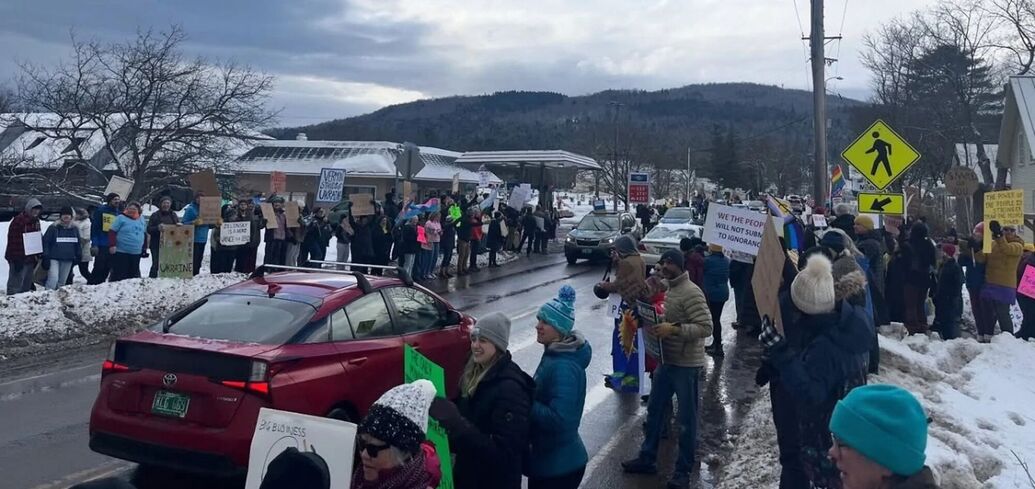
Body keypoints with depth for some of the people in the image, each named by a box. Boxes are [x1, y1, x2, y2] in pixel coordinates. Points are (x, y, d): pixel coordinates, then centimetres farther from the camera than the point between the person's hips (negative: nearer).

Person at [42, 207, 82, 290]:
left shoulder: (74, 229, 10)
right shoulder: (53, 228, -3)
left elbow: (78, 245, 18)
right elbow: (46, 242, -5)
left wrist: (78, 256, 12)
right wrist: (45, 257, -11)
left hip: (68, 260, 4)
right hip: (54, 258, -4)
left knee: (62, 281, 10)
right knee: (53, 278, -19)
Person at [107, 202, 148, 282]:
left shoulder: (141, 220, 12)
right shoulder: (121, 218, -4)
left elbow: (144, 235, 20)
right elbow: (112, 232, -6)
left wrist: (144, 248, 17)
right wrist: (112, 245, -16)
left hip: (136, 253, 5)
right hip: (121, 252, -5)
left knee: (134, 273, 13)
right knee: (119, 274, -5)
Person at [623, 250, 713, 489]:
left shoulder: (691, 293, -19)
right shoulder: (666, 289, 9)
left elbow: (706, 327, -24)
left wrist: (673, 330, -28)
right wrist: (653, 326, 4)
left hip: (686, 364, -9)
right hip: (665, 361, 9)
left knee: (686, 419, 5)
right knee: (655, 411, 18)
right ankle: (647, 458, 32)